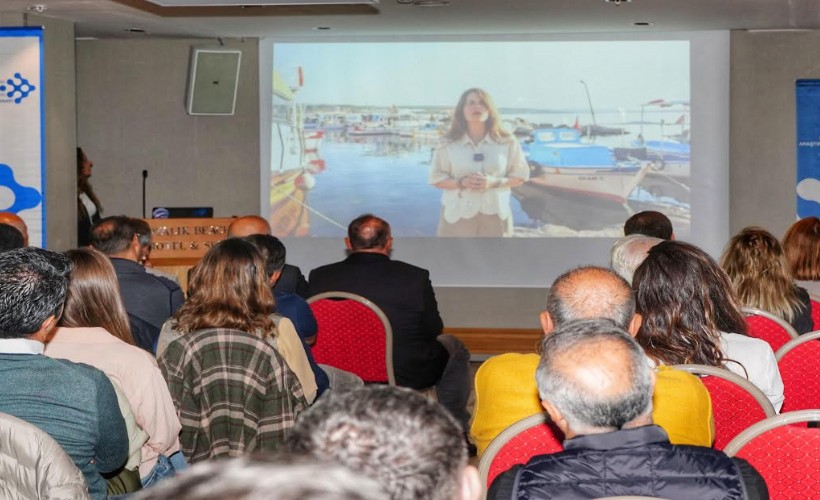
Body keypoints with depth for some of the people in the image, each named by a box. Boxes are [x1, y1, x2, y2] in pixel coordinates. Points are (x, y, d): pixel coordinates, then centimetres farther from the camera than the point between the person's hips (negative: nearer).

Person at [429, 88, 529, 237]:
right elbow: (436, 178, 3)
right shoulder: (449, 145, -2)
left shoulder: (506, 142, -2)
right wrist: (461, 182, -17)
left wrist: (495, 182, -15)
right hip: (458, 214, -1)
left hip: (494, 214, 1)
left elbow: (520, 175, 4)